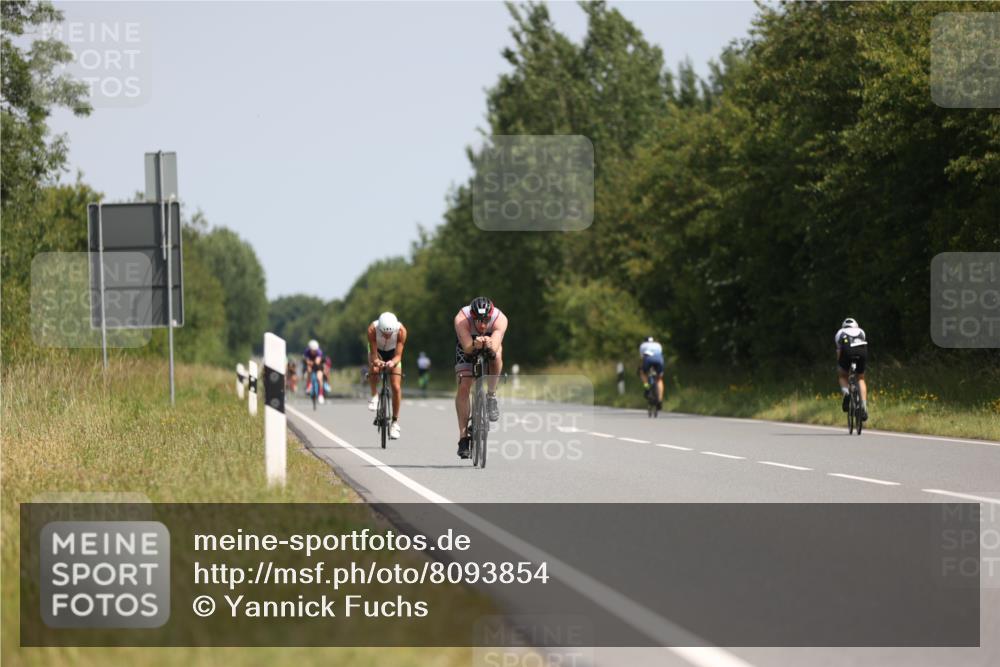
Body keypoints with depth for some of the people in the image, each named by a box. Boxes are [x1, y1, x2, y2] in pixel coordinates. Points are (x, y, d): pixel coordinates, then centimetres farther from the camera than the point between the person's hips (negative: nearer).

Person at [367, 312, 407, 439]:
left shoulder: (401, 330, -35)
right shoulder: (372, 329, -37)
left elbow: (398, 355, -33)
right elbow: (373, 354, -34)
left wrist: (393, 362, -55)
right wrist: (376, 361, -56)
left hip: (392, 353, 1)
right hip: (377, 350, -1)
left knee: (396, 387, -9)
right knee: (375, 369, -34)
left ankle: (395, 422, 5)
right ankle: (374, 396, -6)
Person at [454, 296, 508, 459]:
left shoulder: (500, 319, -36)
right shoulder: (462, 319, -38)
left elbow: (495, 347, -49)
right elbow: (467, 347, -47)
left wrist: (490, 346, -71)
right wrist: (475, 345, -68)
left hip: (491, 343, 1)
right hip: (467, 344, -1)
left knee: (496, 354, -36)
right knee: (464, 387, -16)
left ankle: (491, 396, -14)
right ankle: (463, 436, -11)